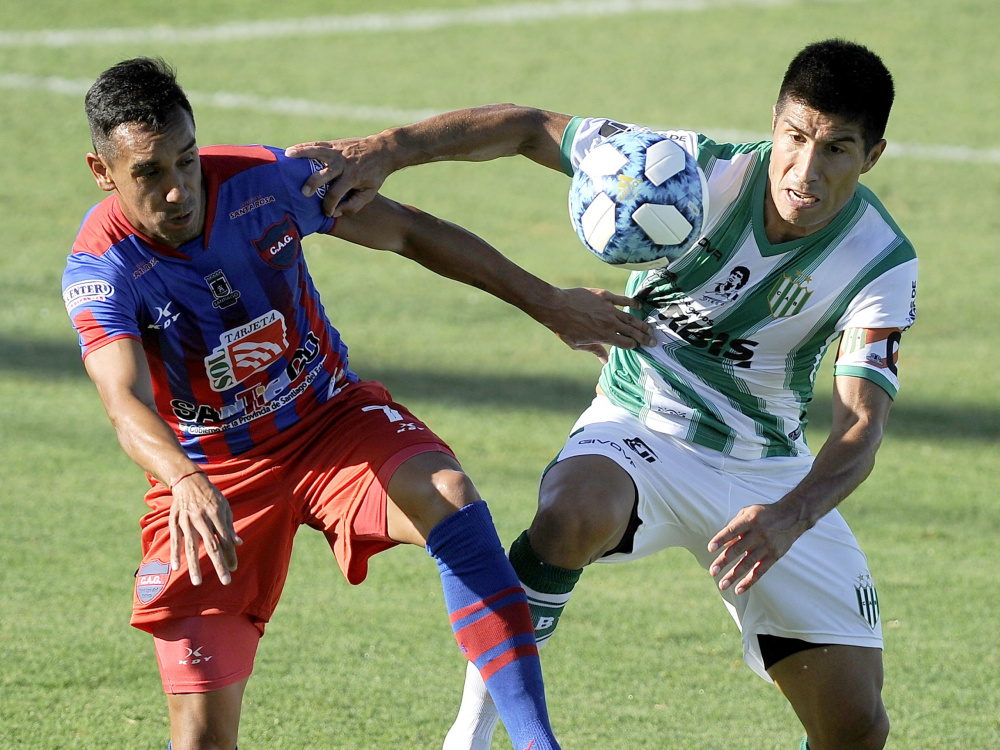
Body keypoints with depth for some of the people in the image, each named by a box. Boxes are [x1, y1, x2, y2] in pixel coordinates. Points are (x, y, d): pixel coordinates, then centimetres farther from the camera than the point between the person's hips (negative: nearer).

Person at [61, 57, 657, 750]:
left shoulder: (262, 180, -14)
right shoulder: (99, 269, -22)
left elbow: (407, 232, -1)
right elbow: (127, 404, -38)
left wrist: (547, 302, 0)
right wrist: (187, 483, -59)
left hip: (332, 417, 1)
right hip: (212, 471, -1)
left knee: (451, 501, -32)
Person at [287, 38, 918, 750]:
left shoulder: (883, 264, -17)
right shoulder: (699, 172, -19)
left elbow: (861, 426, -25)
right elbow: (532, 129, -11)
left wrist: (788, 518, -45)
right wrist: (383, 151, -22)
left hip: (772, 472, 2)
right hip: (641, 431, -2)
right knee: (571, 519, -40)